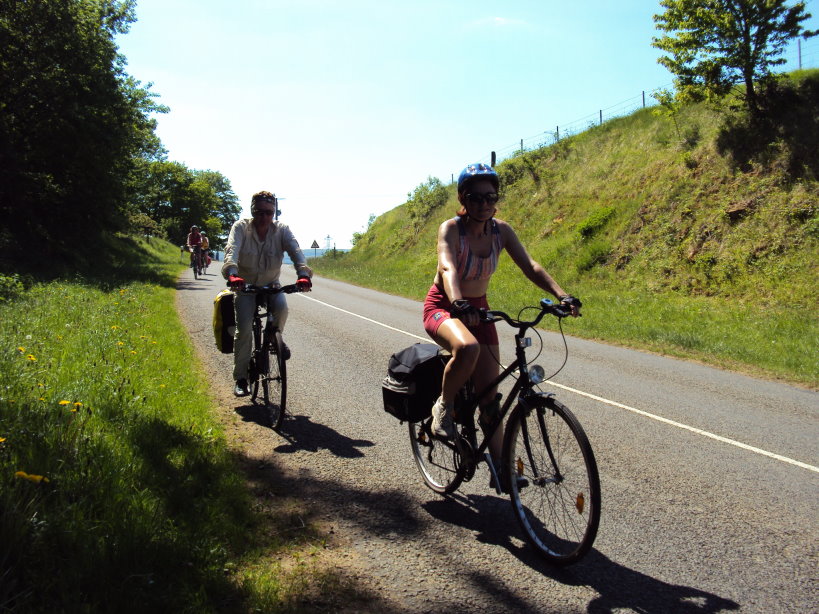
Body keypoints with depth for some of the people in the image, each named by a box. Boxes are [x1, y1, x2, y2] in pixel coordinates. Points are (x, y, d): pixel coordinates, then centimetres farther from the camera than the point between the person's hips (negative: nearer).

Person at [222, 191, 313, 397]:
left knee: (282, 307, -31)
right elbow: (232, 250, -30)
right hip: (245, 285, -1)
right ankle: (241, 378, 2)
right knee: (244, 329, -13)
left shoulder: (281, 229, -10)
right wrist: (232, 274, -51)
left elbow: (295, 250, -25)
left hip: (271, 284, 1)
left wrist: (303, 274, -45)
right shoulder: (241, 227, -13)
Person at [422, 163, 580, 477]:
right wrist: (458, 303, -56)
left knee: (490, 393, 1)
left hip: (478, 308, 5)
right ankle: (443, 407, -11)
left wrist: (561, 295, -31)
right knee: (467, 348, -39)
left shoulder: (501, 230, -6)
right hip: (442, 307, -4)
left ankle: (500, 467, 13)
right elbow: (447, 268, -37)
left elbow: (530, 266, -15)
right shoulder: (451, 228, -19)